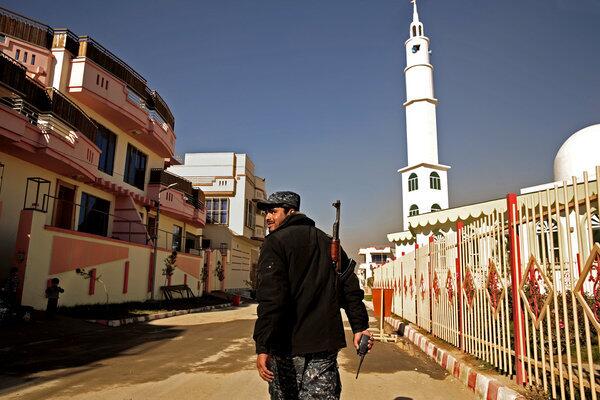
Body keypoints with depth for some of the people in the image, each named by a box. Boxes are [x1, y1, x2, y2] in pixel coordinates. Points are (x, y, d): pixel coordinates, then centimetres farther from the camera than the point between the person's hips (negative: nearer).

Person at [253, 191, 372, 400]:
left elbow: (271, 297, -18)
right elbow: (350, 286, 12)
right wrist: (359, 326, 14)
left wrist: (263, 346, -20)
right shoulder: (327, 241, 14)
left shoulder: (275, 242, -6)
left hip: (287, 344, -4)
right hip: (325, 342, 5)